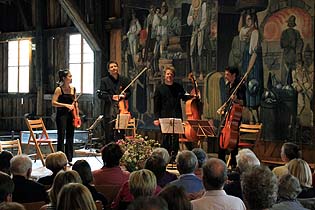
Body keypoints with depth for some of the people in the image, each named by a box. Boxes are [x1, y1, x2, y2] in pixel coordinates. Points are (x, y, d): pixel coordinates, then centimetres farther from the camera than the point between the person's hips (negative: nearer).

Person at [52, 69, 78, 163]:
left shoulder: (73, 88, 8)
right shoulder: (59, 89, -8)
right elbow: (53, 102, -12)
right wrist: (66, 105, -18)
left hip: (70, 115, 6)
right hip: (61, 115, -6)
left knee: (70, 137, 7)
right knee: (61, 137, -4)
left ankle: (69, 159, 14)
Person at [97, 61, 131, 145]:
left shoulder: (124, 80, 13)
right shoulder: (104, 80, 5)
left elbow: (129, 92, 19)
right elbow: (100, 94, -2)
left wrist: (125, 95, -3)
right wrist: (111, 97, -15)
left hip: (121, 108, 2)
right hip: (109, 110, -2)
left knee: (120, 133, -1)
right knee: (109, 133, -3)